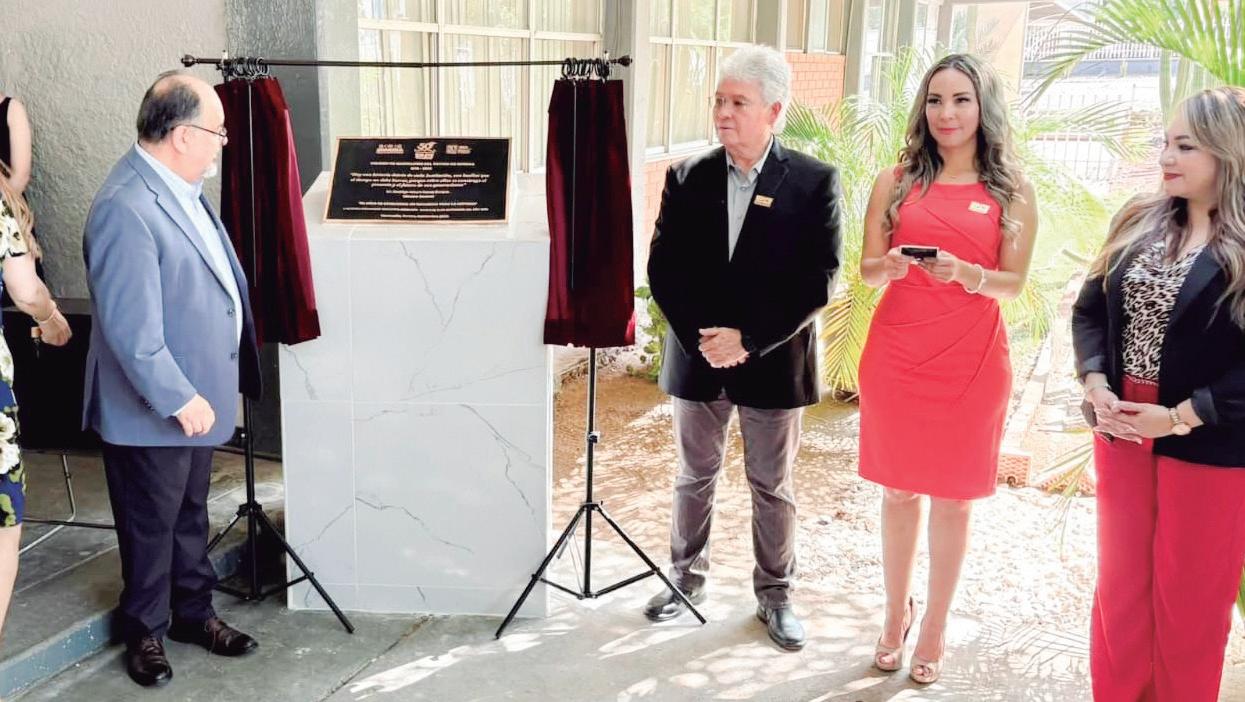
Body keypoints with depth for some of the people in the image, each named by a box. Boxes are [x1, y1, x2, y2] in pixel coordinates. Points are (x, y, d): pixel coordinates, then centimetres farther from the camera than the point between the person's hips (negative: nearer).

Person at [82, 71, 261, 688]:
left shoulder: (179, 186, 4)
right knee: (151, 527, 11)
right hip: (151, 410, -8)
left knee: (190, 515, 22)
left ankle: (192, 610, 39)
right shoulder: (125, 208, -26)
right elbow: (130, 328, -28)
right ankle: (145, 631, 30)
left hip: (195, 392, 9)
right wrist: (179, 399, -22)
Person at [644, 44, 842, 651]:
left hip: (774, 363, -2)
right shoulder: (686, 178, 1)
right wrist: (700, 338, -13)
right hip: (698, 358, 3)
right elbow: (663, 268, -1)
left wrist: (748, 340, -17)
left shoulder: (815, 182, -7)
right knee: (694, 477, 16)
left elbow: (819, 280, -12)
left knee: (772, 487, 11)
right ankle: (687, 576, 34)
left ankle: (774, 594, 27)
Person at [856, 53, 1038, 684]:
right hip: (895, 355, 1)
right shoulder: (896, 180, 3)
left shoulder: (1012, 191, 0)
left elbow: (1013, 283, -1)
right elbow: (866, 270, 4)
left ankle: (935, 627, 21)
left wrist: (965, 273, -21)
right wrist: (890, 267, -19)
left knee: (952, 499, 7)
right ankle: (896, 613, 28)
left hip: (972, 363, -1)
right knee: (899, 491, 11)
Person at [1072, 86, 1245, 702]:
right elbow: (1089, 309, 6)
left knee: (1191, 599, 11)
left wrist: (1180, 417, -21)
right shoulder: (1138, 222, 4)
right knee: (1120, 583, 17)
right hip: (1122, 431, 5)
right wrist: (1096, 385, -9)